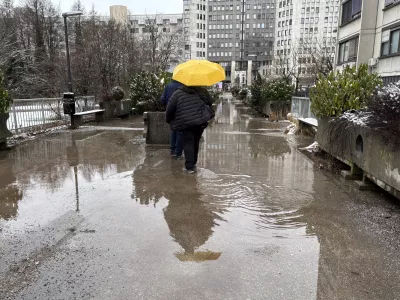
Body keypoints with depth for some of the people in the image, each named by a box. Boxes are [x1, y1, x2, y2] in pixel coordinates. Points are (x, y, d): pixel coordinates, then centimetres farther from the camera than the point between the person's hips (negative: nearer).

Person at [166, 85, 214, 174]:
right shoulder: (201, 92, 10)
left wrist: (169, 120, 13)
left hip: (186, 124, -3)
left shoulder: (178, 93, 1)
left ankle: (189, 167, -11)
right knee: (196, 143, 15)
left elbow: (170, 108, -2)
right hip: (200, 122, 4)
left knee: (188, 143, -3)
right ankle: (193, 163, 26)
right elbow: (210, 102, 18)